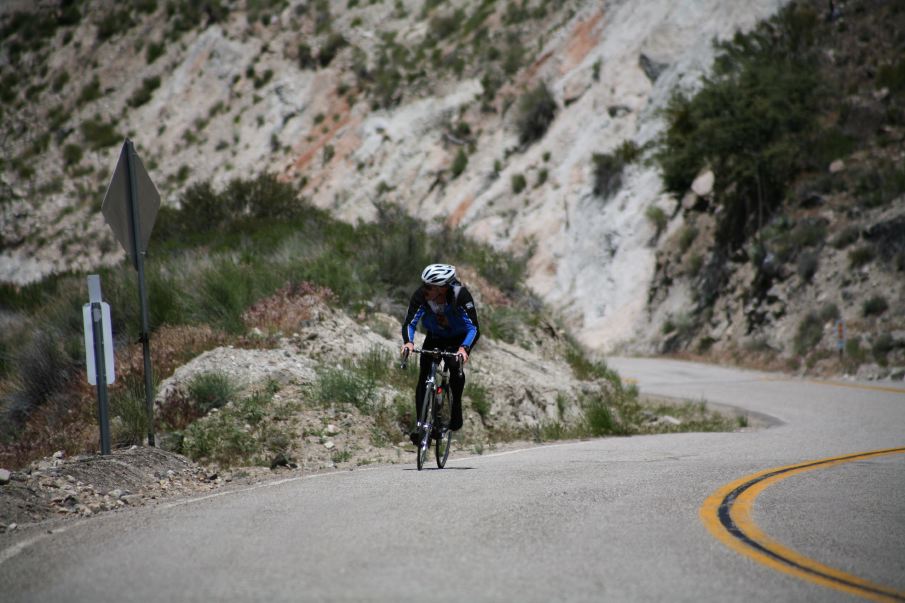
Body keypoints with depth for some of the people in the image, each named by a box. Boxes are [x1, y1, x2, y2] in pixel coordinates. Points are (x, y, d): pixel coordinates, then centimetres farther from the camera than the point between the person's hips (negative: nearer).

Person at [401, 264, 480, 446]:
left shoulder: (460, 295, -35)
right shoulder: (420, 295, -29)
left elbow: (474, 329, -38)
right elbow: (409, 323, -30)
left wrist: (464, 348, -57)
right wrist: (408, 342, -52)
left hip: (459, 340, -3)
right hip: (434, 338, 3)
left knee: (455, 366, -31)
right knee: (424, 377, -15)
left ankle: (456, 410, -10)